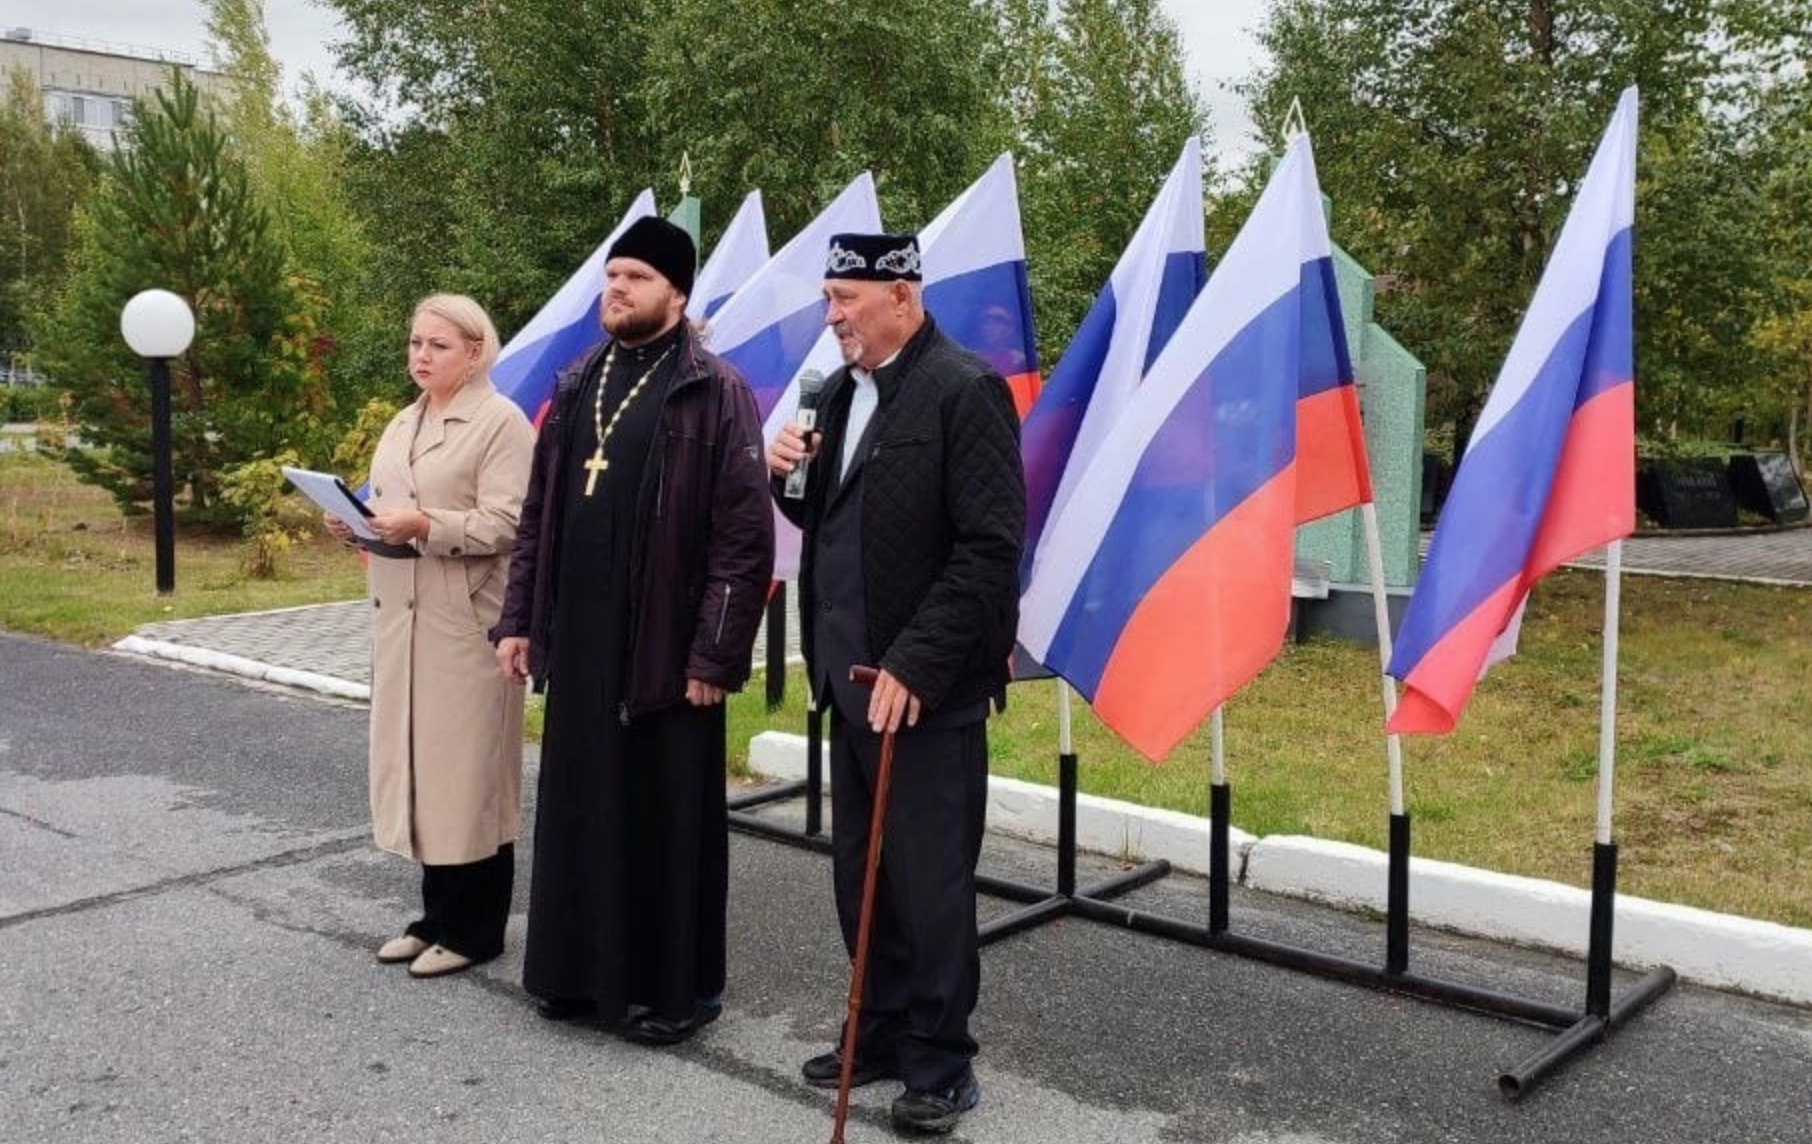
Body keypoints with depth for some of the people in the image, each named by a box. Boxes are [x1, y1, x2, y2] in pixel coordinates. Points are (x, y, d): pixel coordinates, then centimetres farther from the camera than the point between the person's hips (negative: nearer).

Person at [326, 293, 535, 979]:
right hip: (403, 616, 8)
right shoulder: (403, 424, 18)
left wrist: (423, 525, -25)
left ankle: (474, 929, 10)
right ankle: (438, 914, 24)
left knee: (467, 768, -1)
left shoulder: (502, 423, -8)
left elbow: (505, 525, -16)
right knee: (416, 761, 11)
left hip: (466, 620, -8)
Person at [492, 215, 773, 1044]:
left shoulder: (715, 394, -8)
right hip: (579, 642, 6)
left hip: (667, 649, -6)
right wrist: (518, 619, 9)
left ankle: (676, 988, 19)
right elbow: (537, 518, 15)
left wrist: (716, 654, -16)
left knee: (670, 821, 4)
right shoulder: (576, 388, 11)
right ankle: (582, 970, 29)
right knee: (579, 812, 14)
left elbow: (745, 539, -13)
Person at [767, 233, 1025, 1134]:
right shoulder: (842, 391, 13)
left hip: (925, 689, -8)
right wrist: (791, 476, -1)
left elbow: (991, 548, -18)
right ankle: (883, 1032, 30)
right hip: (853, 679, 8)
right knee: (861, 874, 15)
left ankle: (941, 1063, 18)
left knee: (929, 884, 2)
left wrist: (913, 666, -20)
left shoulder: (964, 390, -13)